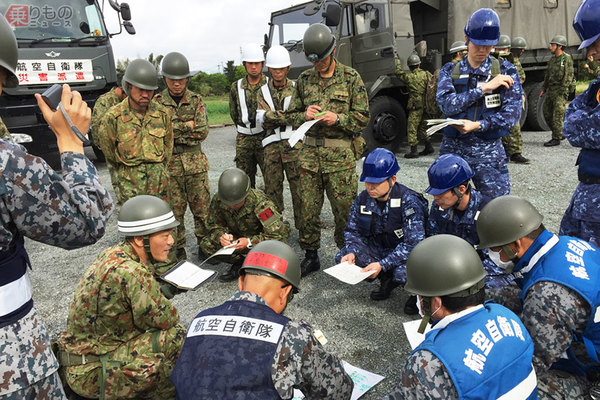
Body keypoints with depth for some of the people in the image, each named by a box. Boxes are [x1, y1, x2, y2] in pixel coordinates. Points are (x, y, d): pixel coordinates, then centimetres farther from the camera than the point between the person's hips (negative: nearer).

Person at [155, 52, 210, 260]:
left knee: (202, 207, 6)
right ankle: (178, 249, 22)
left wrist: (174, 129, -9)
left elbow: (202, 131, -6)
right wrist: (187, 126, -11)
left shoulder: (196, 100, 5)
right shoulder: (156, 102, 2)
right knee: (174, 210, 7)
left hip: (195, 163, 1)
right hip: (169, 164, -1)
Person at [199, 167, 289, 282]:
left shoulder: (260, 202, -31)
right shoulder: (218, 200, -18)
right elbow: (213, 224, -1)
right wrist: (221, 235, -25)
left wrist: (250, 242, -37)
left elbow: (281, 233, -31)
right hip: (238, 239, 4)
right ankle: (240, 262, 1)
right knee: (206, 244, -17)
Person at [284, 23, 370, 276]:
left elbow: (362, 117, 0)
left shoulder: (350, 78, 1)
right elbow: (291, 115, 14)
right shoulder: (304, 79, 11)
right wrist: (305, 115, -7)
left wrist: (337, 118, -15)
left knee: (344, 208, 2)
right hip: (310, 153, 4)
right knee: (308, 207, 7)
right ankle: (310, 256, 23)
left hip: (341, 154, -3)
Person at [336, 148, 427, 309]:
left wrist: (382, 264, -37)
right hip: (380, 250, 5)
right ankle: (387, 278, 3)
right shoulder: (362, 199, -8)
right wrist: (351, 252, -20)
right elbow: (352, 230, 2)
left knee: (401, 274, -37)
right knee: (342, 256, -14)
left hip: (408, 253, -5)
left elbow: (412, 243, -28)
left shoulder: (409, 201, -24)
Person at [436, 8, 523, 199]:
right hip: (453, 150, 1)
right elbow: (447, 105, -11)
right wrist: (484, 87, -14)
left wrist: (478, 125, -19)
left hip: (489, 151, 0)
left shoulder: (505, 71, 3)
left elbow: (512, 113, -7)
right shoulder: (449, 71, 6)